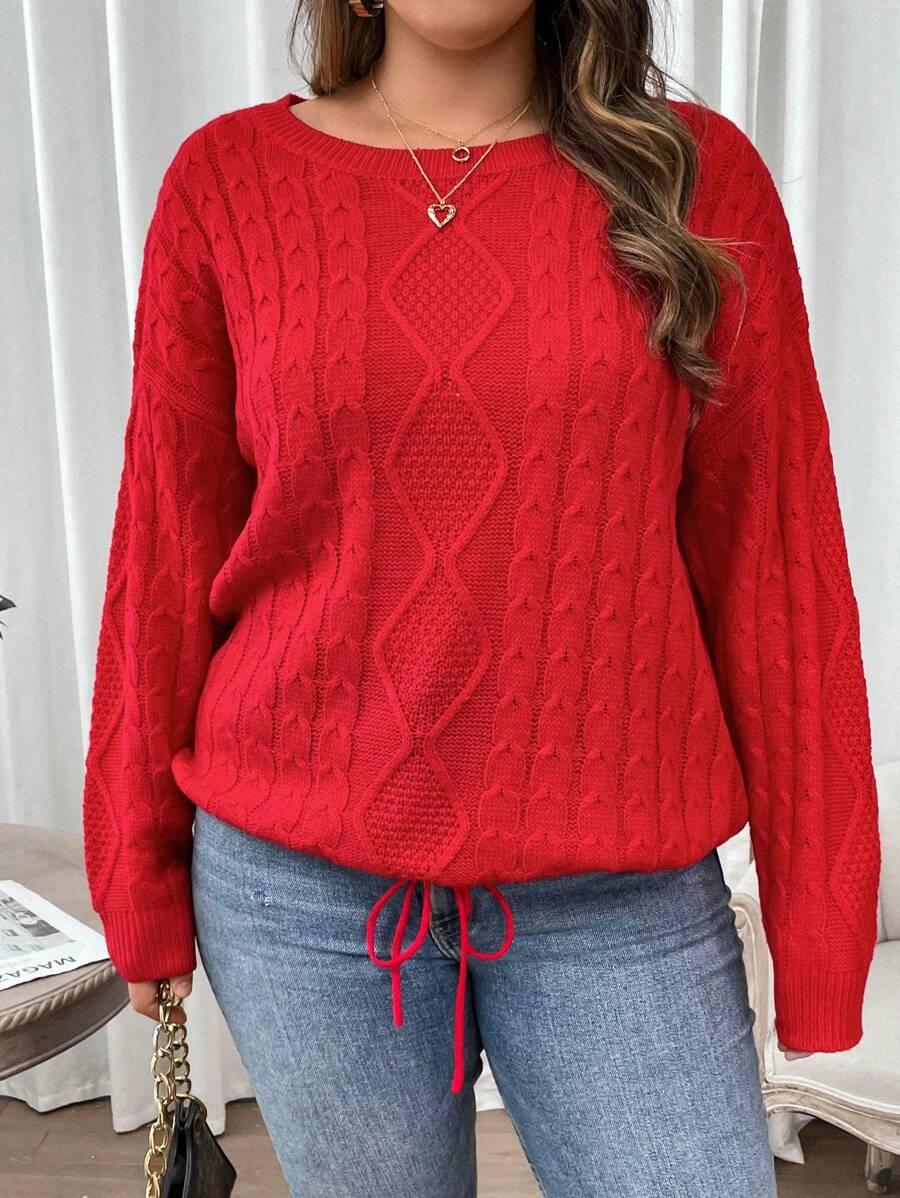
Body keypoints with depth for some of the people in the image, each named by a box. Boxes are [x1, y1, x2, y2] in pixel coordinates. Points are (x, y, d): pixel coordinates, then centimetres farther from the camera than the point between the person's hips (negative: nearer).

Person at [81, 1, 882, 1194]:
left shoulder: (699, 173, 0)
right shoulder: (228, 178, 1)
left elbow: (773, 558, 0)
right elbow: (167, 552, 3)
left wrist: (819, 909, 1)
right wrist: (142, 877, 7)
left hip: (619, 894, 0)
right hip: (299, 877, 1)